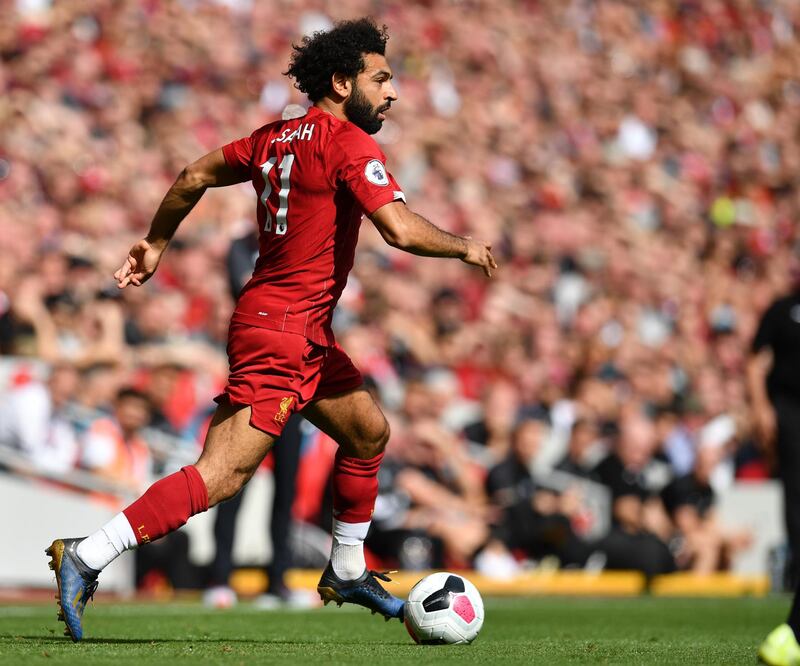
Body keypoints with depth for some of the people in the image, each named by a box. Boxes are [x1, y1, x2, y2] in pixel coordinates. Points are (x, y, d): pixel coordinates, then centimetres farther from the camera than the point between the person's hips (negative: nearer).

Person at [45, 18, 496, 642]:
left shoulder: (275, 138, 12)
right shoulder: (349, 144, -13)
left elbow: (194, 176, 20)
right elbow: (401, 229, -22)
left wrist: (156, 243, 31)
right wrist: (465, 248, -5)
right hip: (282, 336, -10)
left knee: (369, 432, 23)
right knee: (222, 476, -15)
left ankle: (346, 571, 34)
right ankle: (86, 558, -20)